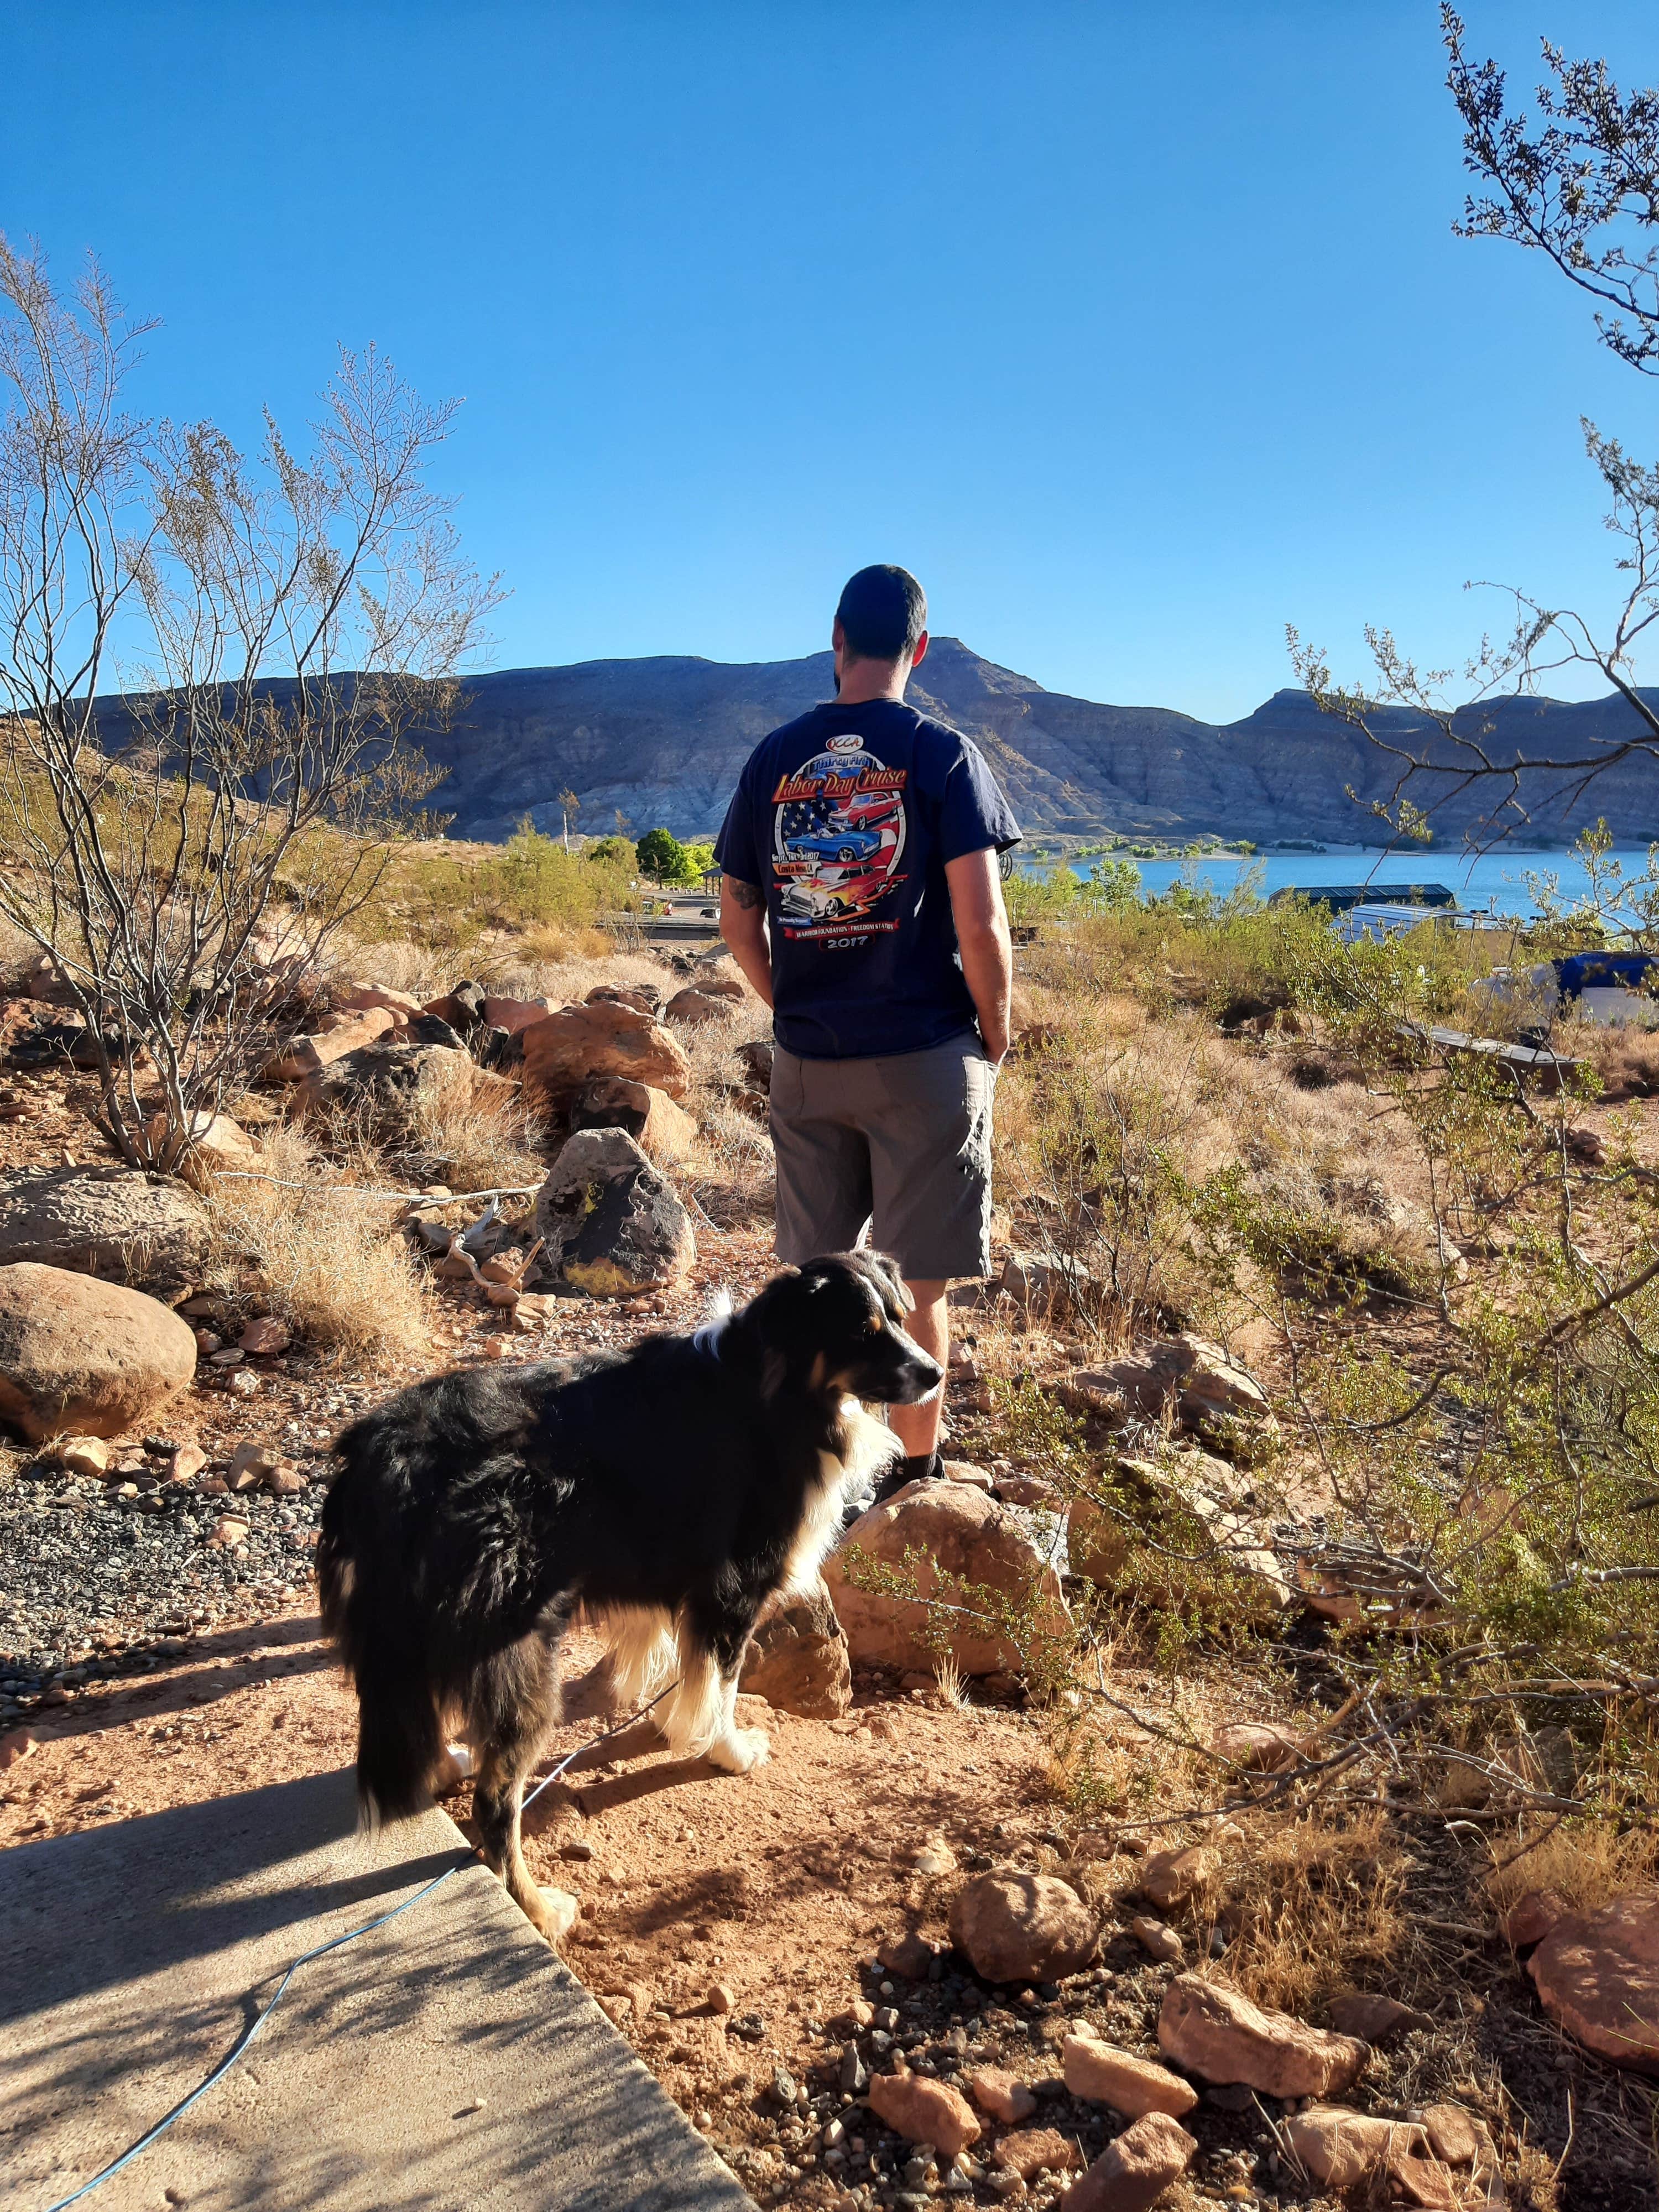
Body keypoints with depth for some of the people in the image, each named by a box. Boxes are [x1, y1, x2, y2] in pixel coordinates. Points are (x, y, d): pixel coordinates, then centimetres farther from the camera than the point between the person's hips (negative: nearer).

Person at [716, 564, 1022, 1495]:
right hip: (925, 1054, -4)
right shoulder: (942, 754, -6)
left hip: (805, 1060, 4)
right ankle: (914, 1474, 17)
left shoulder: (773, 759, 5)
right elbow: (981, 928, -13)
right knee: (919, 1284, 6)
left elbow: (739, 922, 9)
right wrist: (996, 1037, 1)